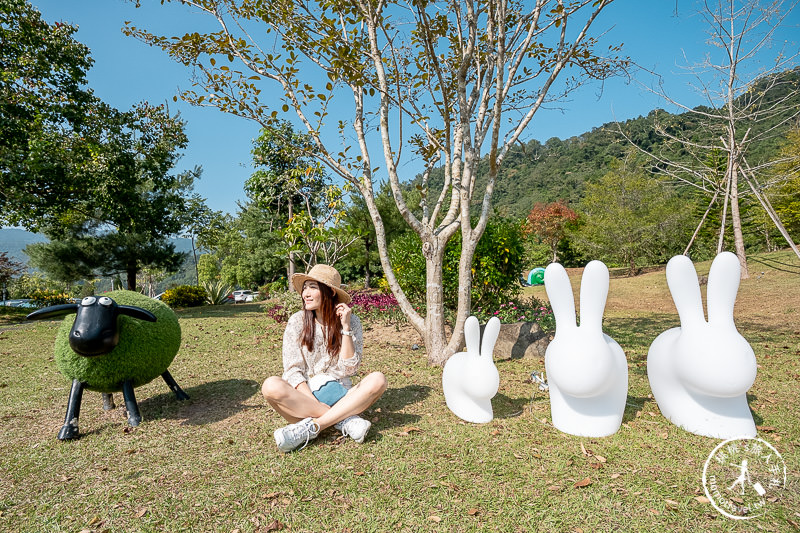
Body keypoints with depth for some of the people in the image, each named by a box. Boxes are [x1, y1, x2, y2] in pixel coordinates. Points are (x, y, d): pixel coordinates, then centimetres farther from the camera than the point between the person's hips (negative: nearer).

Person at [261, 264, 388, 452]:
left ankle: (310, 427, -30)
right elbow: (292, 370, -5)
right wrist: (316, 404, -19)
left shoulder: (352, 322, -1)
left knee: (378, 380, -27)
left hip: (340, 396, 0)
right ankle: (343, 420, -25)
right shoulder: (297, 321, -1)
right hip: (305, 396, 0)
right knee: (271, 385, -30)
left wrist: (346, 327, -14)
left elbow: (349, 369, -8)